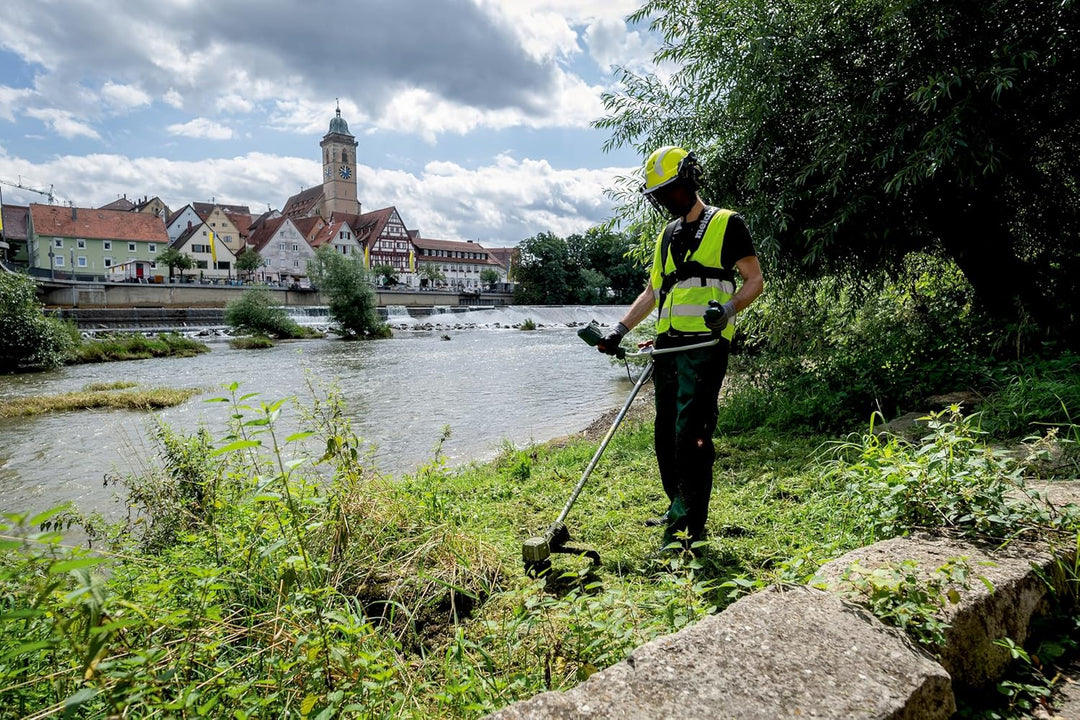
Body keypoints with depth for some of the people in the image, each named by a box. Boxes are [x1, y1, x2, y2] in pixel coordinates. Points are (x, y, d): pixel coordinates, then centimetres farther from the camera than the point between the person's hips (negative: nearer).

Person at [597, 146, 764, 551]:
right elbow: (652, 291, 26)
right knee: (666, 434, 10)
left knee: (691, 434, -12)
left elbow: (755, 279, 0)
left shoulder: (726, 224, 3)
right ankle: (678, 510, 26)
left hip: (705, 344, -7)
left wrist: (729, 308, -20)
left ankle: (693, 528, -3)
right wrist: (620, 330, 17)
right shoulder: (667, 235, 23)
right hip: (667, 344, 7)